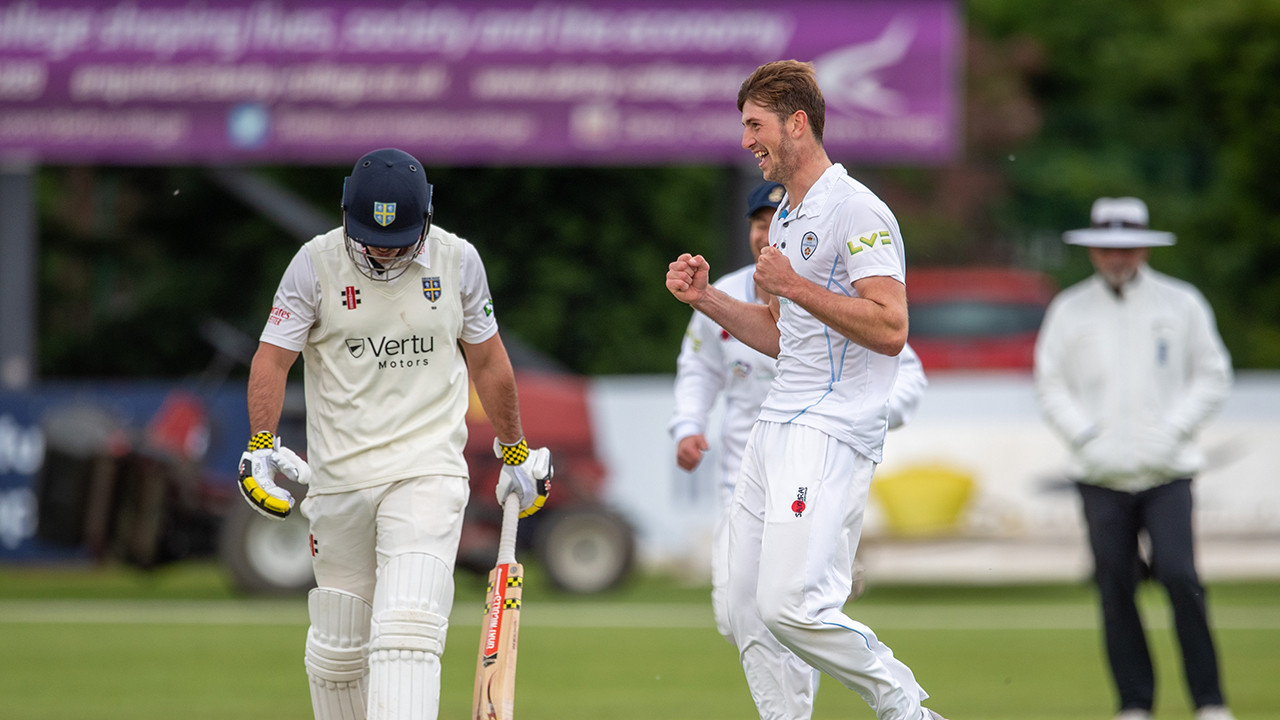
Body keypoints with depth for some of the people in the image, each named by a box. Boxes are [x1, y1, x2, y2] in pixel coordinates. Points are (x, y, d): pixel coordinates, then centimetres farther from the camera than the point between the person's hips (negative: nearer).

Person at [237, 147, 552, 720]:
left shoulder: (457, 260, 1)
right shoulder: (317, 263, -3)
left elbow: (487, 360, 14)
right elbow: (273, 357, -2)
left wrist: (515, 452, 21)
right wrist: (261, 445, -16)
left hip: (428, 473, -1)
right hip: (338, 476, 1)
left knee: (408, 627, -18)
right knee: (339, 644, 7)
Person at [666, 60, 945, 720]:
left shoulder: (857, 212, -12)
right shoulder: (785, 219, 19)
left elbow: (890, 330, -21)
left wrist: (795, 287, -20)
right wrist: (705, 298, 16)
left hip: (833, 435, -10)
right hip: (775, 430, 10)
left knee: (792, 605, -20)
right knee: (749, 612, 6)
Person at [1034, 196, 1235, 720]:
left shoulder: (1181, 304, 6)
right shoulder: (1069, 310, 8)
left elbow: (1212, 377, 9)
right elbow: (1050, 385, 11)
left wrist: (1173, 431, -5)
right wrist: (1084, 436, -4)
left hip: (1167, 472, -2)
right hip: (1101, 477, 2)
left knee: (1179, 576, -15)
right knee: (1115, 591, -1)